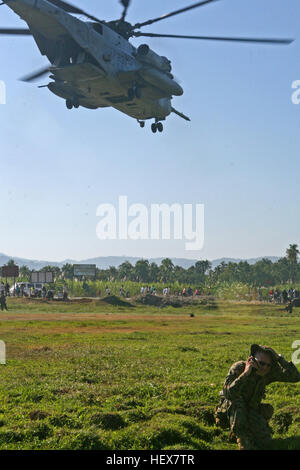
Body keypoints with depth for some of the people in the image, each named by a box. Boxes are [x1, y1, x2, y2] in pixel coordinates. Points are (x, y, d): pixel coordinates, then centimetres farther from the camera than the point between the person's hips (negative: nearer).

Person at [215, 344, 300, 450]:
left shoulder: (270, 371, -16)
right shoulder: (238, 368, -27)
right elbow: (228, 394, -40)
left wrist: (278, 358, -32)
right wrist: (245, 373, -46)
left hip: (251, 409, 4)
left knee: (265, 442, -11)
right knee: (236, 401, -37)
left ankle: (246, 430, 18)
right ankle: (241, 436, -18)